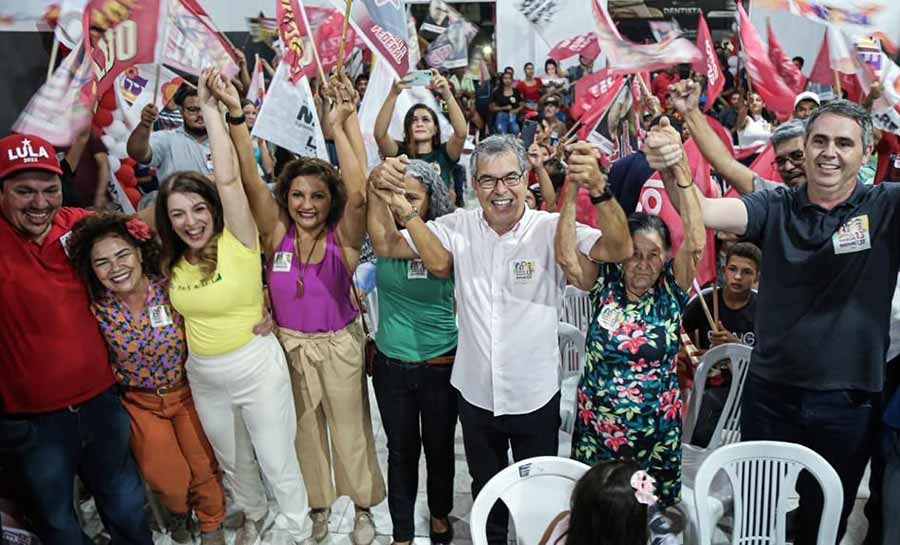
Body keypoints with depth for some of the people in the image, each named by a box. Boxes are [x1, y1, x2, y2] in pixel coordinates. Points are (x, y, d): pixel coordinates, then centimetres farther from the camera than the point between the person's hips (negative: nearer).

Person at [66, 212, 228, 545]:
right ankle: (180, 511, 46)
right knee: (164, 477, 9)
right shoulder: (98, 309, -16)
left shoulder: (170, 289, -20)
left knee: (204, 466, 9)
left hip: (186, 392, -1)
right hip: (139, 403, 1)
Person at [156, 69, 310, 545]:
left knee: (278, 461, 7)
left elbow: (228, 179, -32)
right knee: (231, 460, 25)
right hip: (203, 376, 6)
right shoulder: (170, 261, -3)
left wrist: (211, 108, -32)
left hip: (257, 367, -5)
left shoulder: (237, 242, -18)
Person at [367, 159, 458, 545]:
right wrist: (376, 187, -46)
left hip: (440, 365, -1)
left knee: (439, 447, 17)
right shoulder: (384, 237, -6)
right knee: (401, 451, 15)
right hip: (391, 365, 2)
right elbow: (384, 242, -28)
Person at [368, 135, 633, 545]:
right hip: (475, 392, 2)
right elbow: (388, 246, -4)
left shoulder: (552, 230, -14)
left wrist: (598, 188, -42)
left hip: (535, 395, -2)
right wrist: (379, 192, -21)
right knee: (486, 488, 25)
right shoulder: (458, 227, -6)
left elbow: (620, 249, -26)